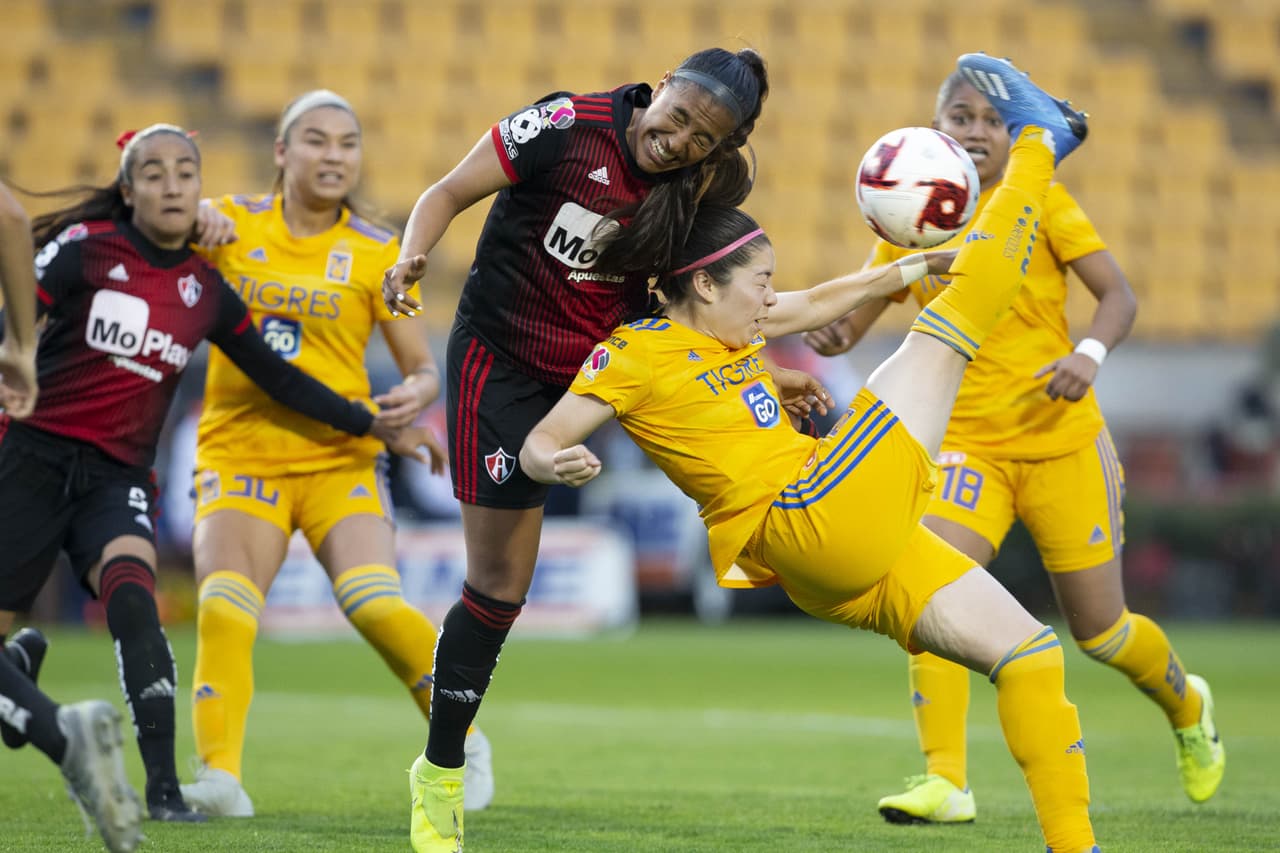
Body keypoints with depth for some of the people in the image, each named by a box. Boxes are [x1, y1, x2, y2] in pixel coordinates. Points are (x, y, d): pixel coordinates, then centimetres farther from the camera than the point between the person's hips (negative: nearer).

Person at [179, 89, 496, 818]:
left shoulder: (376, 253, 3)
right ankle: (220, 776, -24)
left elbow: (425, 367, 5)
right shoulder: (235, 224, 6)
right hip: (239, 452, 1)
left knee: (376, 604, -20)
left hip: (340, 458, -1)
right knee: (223, 611, -21)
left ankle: (463, 741, 1)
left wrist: (417, 395, -20)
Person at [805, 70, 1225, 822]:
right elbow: (851, 321, 3)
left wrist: (1090, 356, -26)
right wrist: (829, 335, -21)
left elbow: (1118, 294, -6)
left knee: (1099, 630, 6)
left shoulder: (1040, 202, -3)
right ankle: (946, 782, -22)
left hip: (1062, 442, -2)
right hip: (967, 446, 2)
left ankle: (1186, 704, 40)